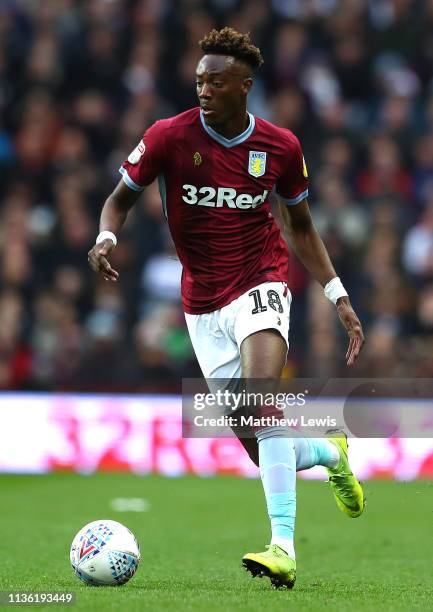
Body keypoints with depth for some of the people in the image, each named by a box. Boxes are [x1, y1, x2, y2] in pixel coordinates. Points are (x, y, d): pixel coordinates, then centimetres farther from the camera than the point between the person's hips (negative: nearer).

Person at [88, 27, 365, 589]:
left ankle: (283, 547, -31)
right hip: (203, 305, 2)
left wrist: (338, 296, 6)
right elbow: (122, 196, 3)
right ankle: (330, 452, 37)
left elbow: (300, 227, 11)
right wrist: (105, 239, -19)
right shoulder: (170, 136, -8)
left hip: (260, 284, -2)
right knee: (259, 448, 2)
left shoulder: (280, 147, -3)